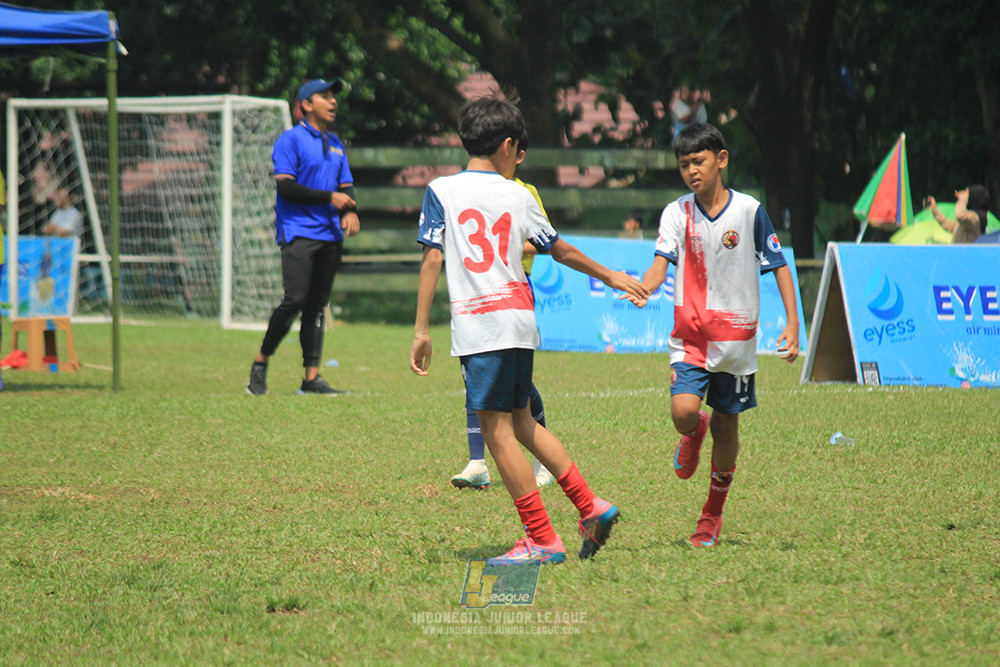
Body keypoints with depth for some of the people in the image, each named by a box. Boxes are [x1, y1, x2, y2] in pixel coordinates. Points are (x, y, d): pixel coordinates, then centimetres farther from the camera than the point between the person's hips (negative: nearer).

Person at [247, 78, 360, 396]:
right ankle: (260, 363, 1)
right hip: (298, 234, -7)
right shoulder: (290, 140, -3)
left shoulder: (335, 144, 20)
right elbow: (285, 186, -12)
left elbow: (345, 187, 21)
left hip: (330, 235, 7)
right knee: (296, 299, -15)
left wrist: (349, 212, -1)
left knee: (317, 305, 4)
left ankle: (311, 378, 3)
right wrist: (329, 198, -15)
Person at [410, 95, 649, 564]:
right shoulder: (518, 196, 10)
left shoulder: (441, 191, 1)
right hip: (520, 320, 5)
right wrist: (610, 276, 36)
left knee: (497, 431, -3)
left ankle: (542, 540, -4)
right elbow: (561, 250, 21)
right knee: (520, 424, 19)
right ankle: (590, 507, 18)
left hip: (478, 326, -5)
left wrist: (421, 331, -1)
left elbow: (432, 260, -4)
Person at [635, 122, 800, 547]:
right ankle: (693, 435, 19)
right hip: (690, 335, 0)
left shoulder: (749, 211, -4)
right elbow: (661, 262, -11)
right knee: (683, 411, -20)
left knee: (726, 425, 6)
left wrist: (792, 323, -7)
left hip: (736, 336, 0)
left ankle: (713, 513, 24)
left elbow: (779, 266, 1)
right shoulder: (676, 213, 0)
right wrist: (643, 287, -35)